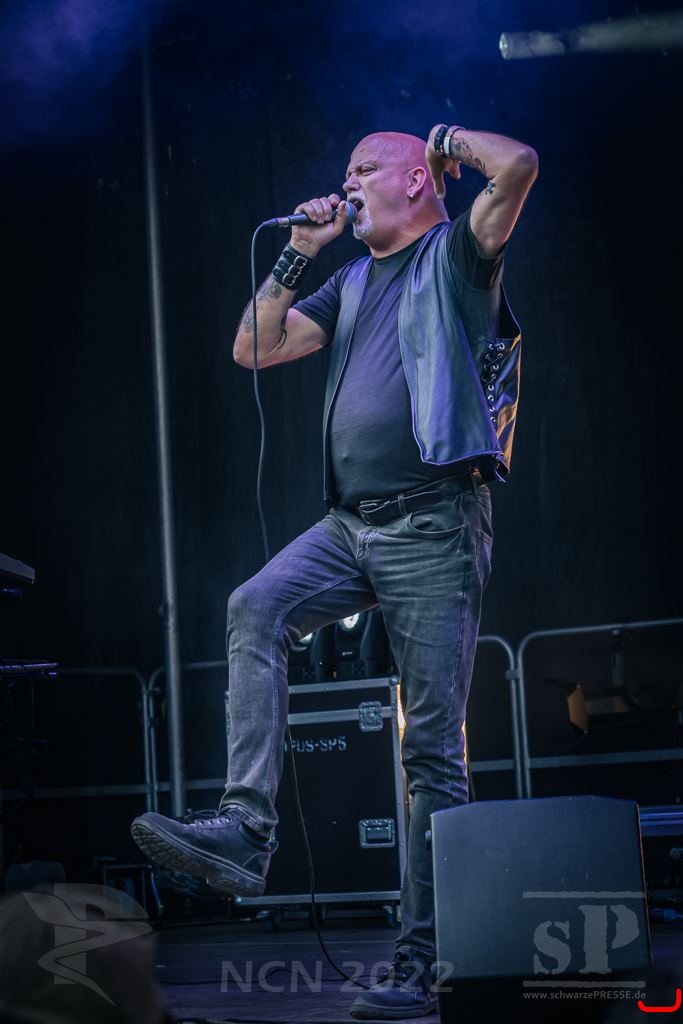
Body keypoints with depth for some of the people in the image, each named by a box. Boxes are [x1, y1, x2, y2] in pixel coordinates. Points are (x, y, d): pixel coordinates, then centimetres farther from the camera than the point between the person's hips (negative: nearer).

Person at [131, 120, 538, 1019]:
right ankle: (245, 829, -28)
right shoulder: (353, 283, 24)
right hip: (350, 524, 6)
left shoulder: (456, 254, 4)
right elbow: (255, 348, 19)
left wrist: (443, 137, 5)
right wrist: (298, 256, 10)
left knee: (433, 747, -5)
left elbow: (518, 166, -14)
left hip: (434, 525, -6)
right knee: (254, 611, -23)